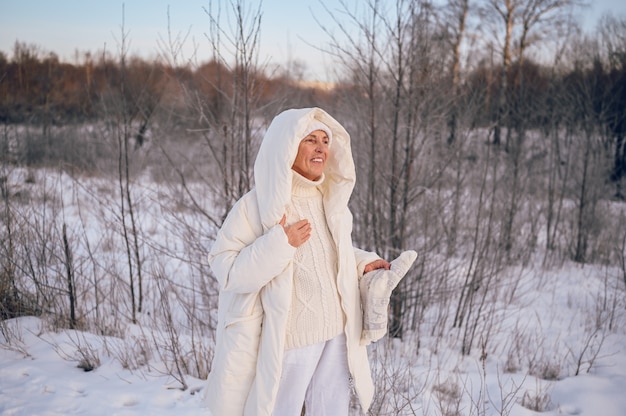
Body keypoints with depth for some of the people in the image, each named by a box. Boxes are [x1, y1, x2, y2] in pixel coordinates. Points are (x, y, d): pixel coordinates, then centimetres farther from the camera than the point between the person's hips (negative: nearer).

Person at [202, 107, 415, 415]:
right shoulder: (257, 205, -15)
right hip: (288, 339, -5)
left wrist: (361, 264, 2)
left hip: (336, 334, 6)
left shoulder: (330, 197, 5)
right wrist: (279, 243, -26)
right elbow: (225, 268, -19)